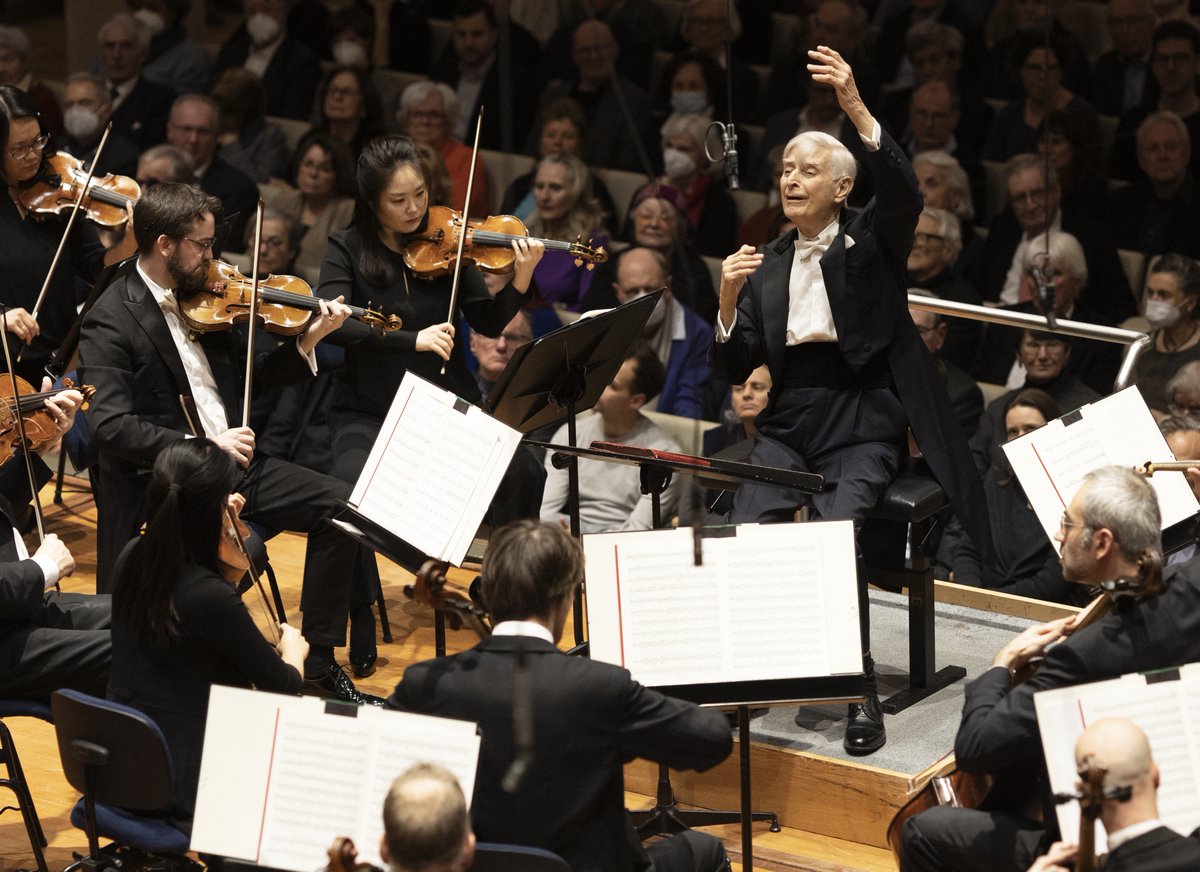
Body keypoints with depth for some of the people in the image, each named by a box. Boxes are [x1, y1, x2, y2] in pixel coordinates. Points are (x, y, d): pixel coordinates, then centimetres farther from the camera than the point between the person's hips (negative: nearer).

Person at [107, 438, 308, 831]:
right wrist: (294, 649, 7)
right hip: (185, 782, -8)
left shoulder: (133, 559, -6)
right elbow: (283, 687, -13)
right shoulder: (212, 598, -27)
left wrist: (227, 531, 4)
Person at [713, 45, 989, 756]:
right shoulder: (768, 267, 15)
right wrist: (730, 301, -9)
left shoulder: (870, 244, 4)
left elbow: (904, 192, -19)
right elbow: (737, 370, 9)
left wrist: (856, 108, -29)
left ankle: (862, 693, -21)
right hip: (790, 422, 4)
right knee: (748, 526, -24)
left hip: (862, 418, -4)